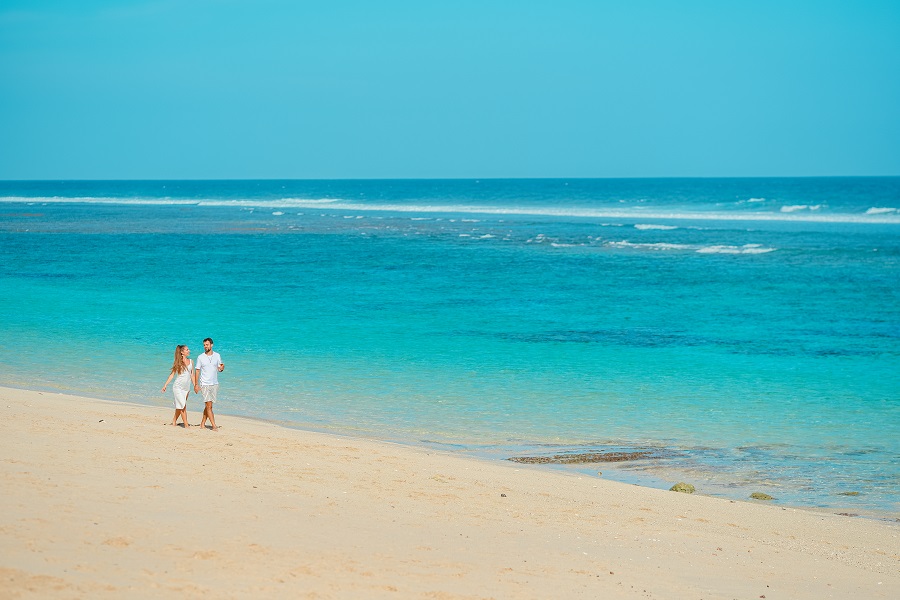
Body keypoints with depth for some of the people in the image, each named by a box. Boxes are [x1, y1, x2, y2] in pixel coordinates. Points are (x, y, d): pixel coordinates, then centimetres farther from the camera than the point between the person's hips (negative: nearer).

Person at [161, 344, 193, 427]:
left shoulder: (190, 361, 8)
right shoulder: (178, 362, -3)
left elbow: (192, 375, 13)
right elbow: (172, 374, 0)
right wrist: (165, 385, -4)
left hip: (186, 388, 4)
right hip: (178, 387, -4)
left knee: (179, 406, 11)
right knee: (183, 405, -10)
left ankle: (174, 421, 29)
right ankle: (186, 425, -9)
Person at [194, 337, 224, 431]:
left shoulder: (217, 356, 5)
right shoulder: (200, 357, -2)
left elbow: (219, 369, 11)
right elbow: (197, 371, 0)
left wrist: (222, 368, -14)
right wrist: (196, 384, -5)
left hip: (214, 384, 3)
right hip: (205, 384, -3)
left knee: (208, 406, 9)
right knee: (209, 406, -9)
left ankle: (202, 423, 21)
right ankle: (214, 426, -11)